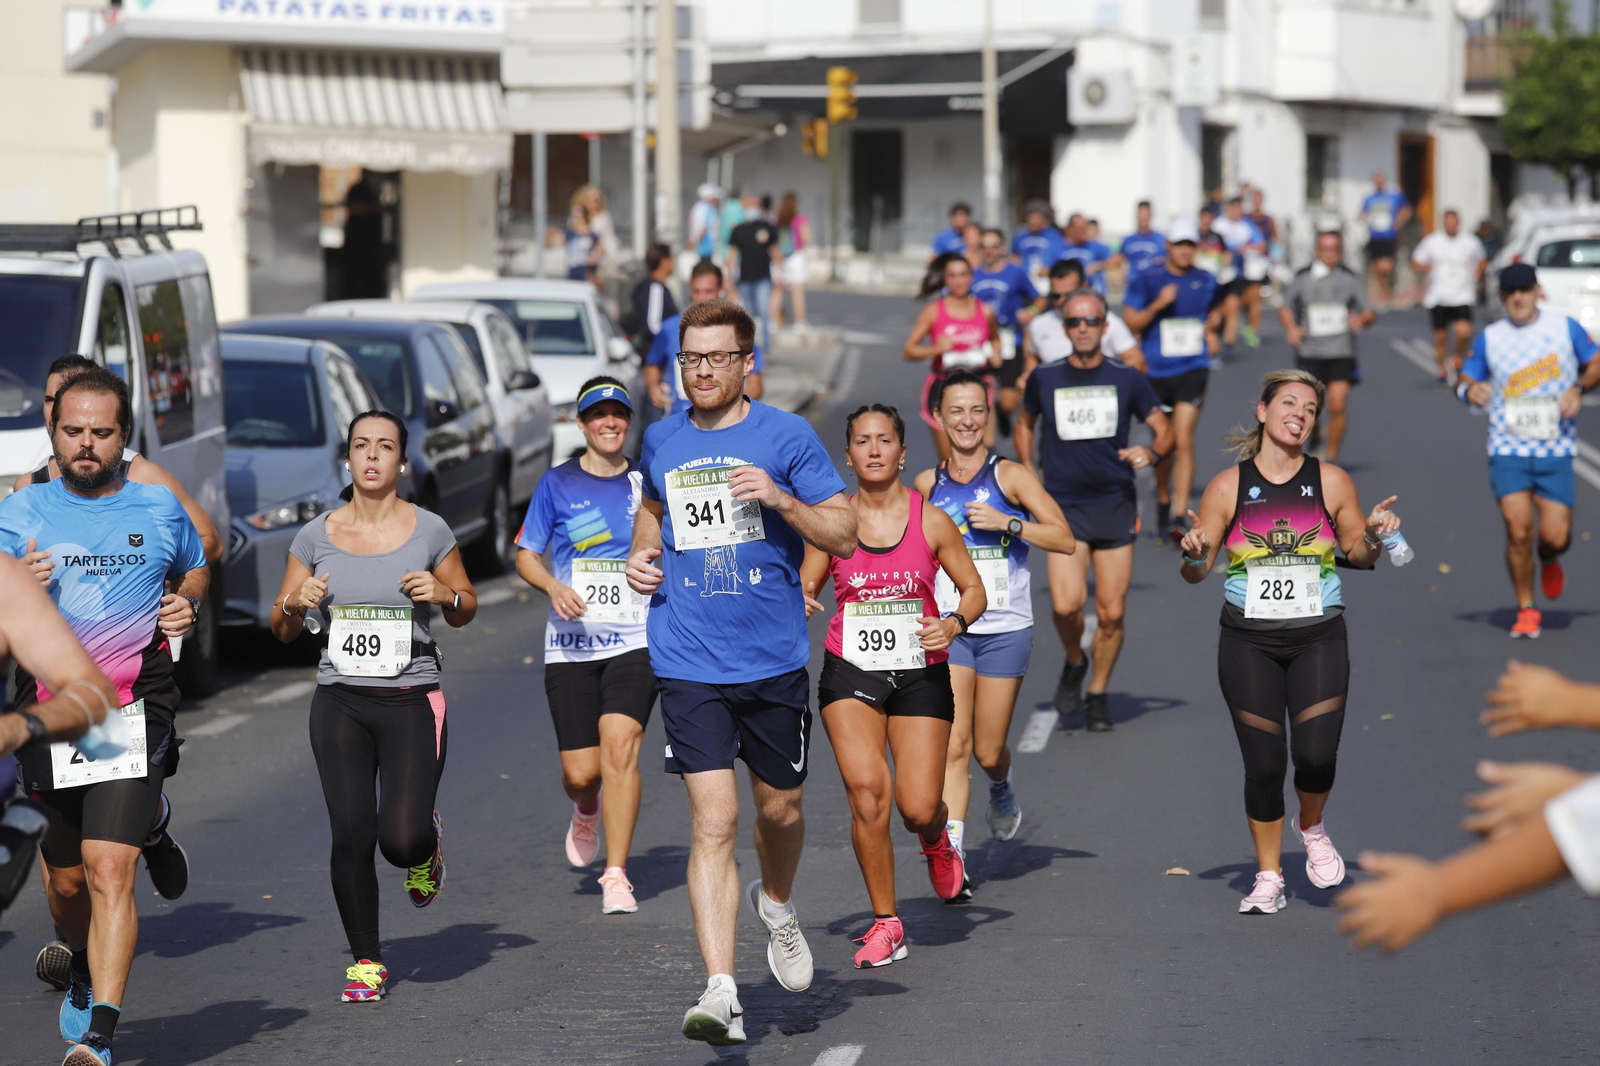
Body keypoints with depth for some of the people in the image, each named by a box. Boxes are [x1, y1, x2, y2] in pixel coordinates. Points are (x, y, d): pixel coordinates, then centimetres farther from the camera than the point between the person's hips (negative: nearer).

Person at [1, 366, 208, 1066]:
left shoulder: (160, 509, 7)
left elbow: (196, 568, 27)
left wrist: (186, 604, 5)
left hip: (134, 713, -1)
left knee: (109, 870, -16)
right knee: (66, 881, 14)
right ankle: (83, 969, 46)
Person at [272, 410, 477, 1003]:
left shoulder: (429, 531, 0)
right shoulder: (317, 536, 3)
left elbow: (465, 610, 12)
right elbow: (282, 630, 10)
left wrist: (444, 594, -10)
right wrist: (296, 604, -12)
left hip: (412, 702, -2)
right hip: (340, 704, 2)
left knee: (401, 841, -12)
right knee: (351, 836, -5)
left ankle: (427, 844, 27)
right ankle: (366, 962, 13)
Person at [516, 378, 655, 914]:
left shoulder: (646, 484, 6)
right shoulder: (557, 484, 4)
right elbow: (526, 555, 7)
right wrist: (554, 587, -11)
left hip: (634, 643, 0)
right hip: (570, 645, 0)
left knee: (620, 749, -19)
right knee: (581, 772, -1)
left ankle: (616, 876, -13)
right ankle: (586, 812, 37)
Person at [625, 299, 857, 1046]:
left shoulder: (787, 437, -3)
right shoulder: (661, 441, 6)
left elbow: (844, 536, -4)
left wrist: (780, 498, -20)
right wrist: (641, 555, 8)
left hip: (774, 659, 0)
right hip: (688, 665, 0)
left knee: (779, 807, 15)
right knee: (713, 821, -11)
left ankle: (776, 906, 49)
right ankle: (721, 991, -14)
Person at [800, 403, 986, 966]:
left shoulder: (932, 521, -1)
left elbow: (973, 588, 7)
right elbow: (803, 591, 8)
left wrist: (954, 623, -13)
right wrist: (799, 604, -15)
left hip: (920, 675, 0)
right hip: (850, 673, 0)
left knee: (918, 807, -8)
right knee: (866, 788, -17)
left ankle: (937, 843, 32)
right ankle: (885, 922, -2)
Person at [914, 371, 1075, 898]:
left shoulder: (1011, 475, -3)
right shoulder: (927, 485, 6)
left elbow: (1065, 539, -9)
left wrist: (1007, 522, -19)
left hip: (1006, 630, -1)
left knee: (988, 749, 7)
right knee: (953, 743, -13)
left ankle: (1001, 791, 43)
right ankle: (952, 854, -15)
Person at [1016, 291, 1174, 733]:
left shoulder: (1127, 380, 2)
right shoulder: (1044, 379, 3)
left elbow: (1164, 430, 8)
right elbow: (1025, 423, 21)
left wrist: (1151, 453, -13)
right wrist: (1026, 475, 11)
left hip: (1115, 505, 1)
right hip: (1063, 507, -1)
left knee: (1111, 612, 1)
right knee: (1066, 604, -18)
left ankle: (1098, 695, 21)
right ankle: (1074, 663, 14)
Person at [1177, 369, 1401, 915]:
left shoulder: (1331, 482, 2)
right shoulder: (1228, 486, 1)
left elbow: (1358, 553, 11)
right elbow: (1195, 572, 5)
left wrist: (1374, 538, -10)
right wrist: (1194, 553, -18)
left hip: (1318, 639, 0)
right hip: (1248, 643, 0)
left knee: (1316, 754, -13)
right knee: (1263, 763, -1)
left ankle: (1312, 829, 21)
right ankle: (1268, 878, 17)